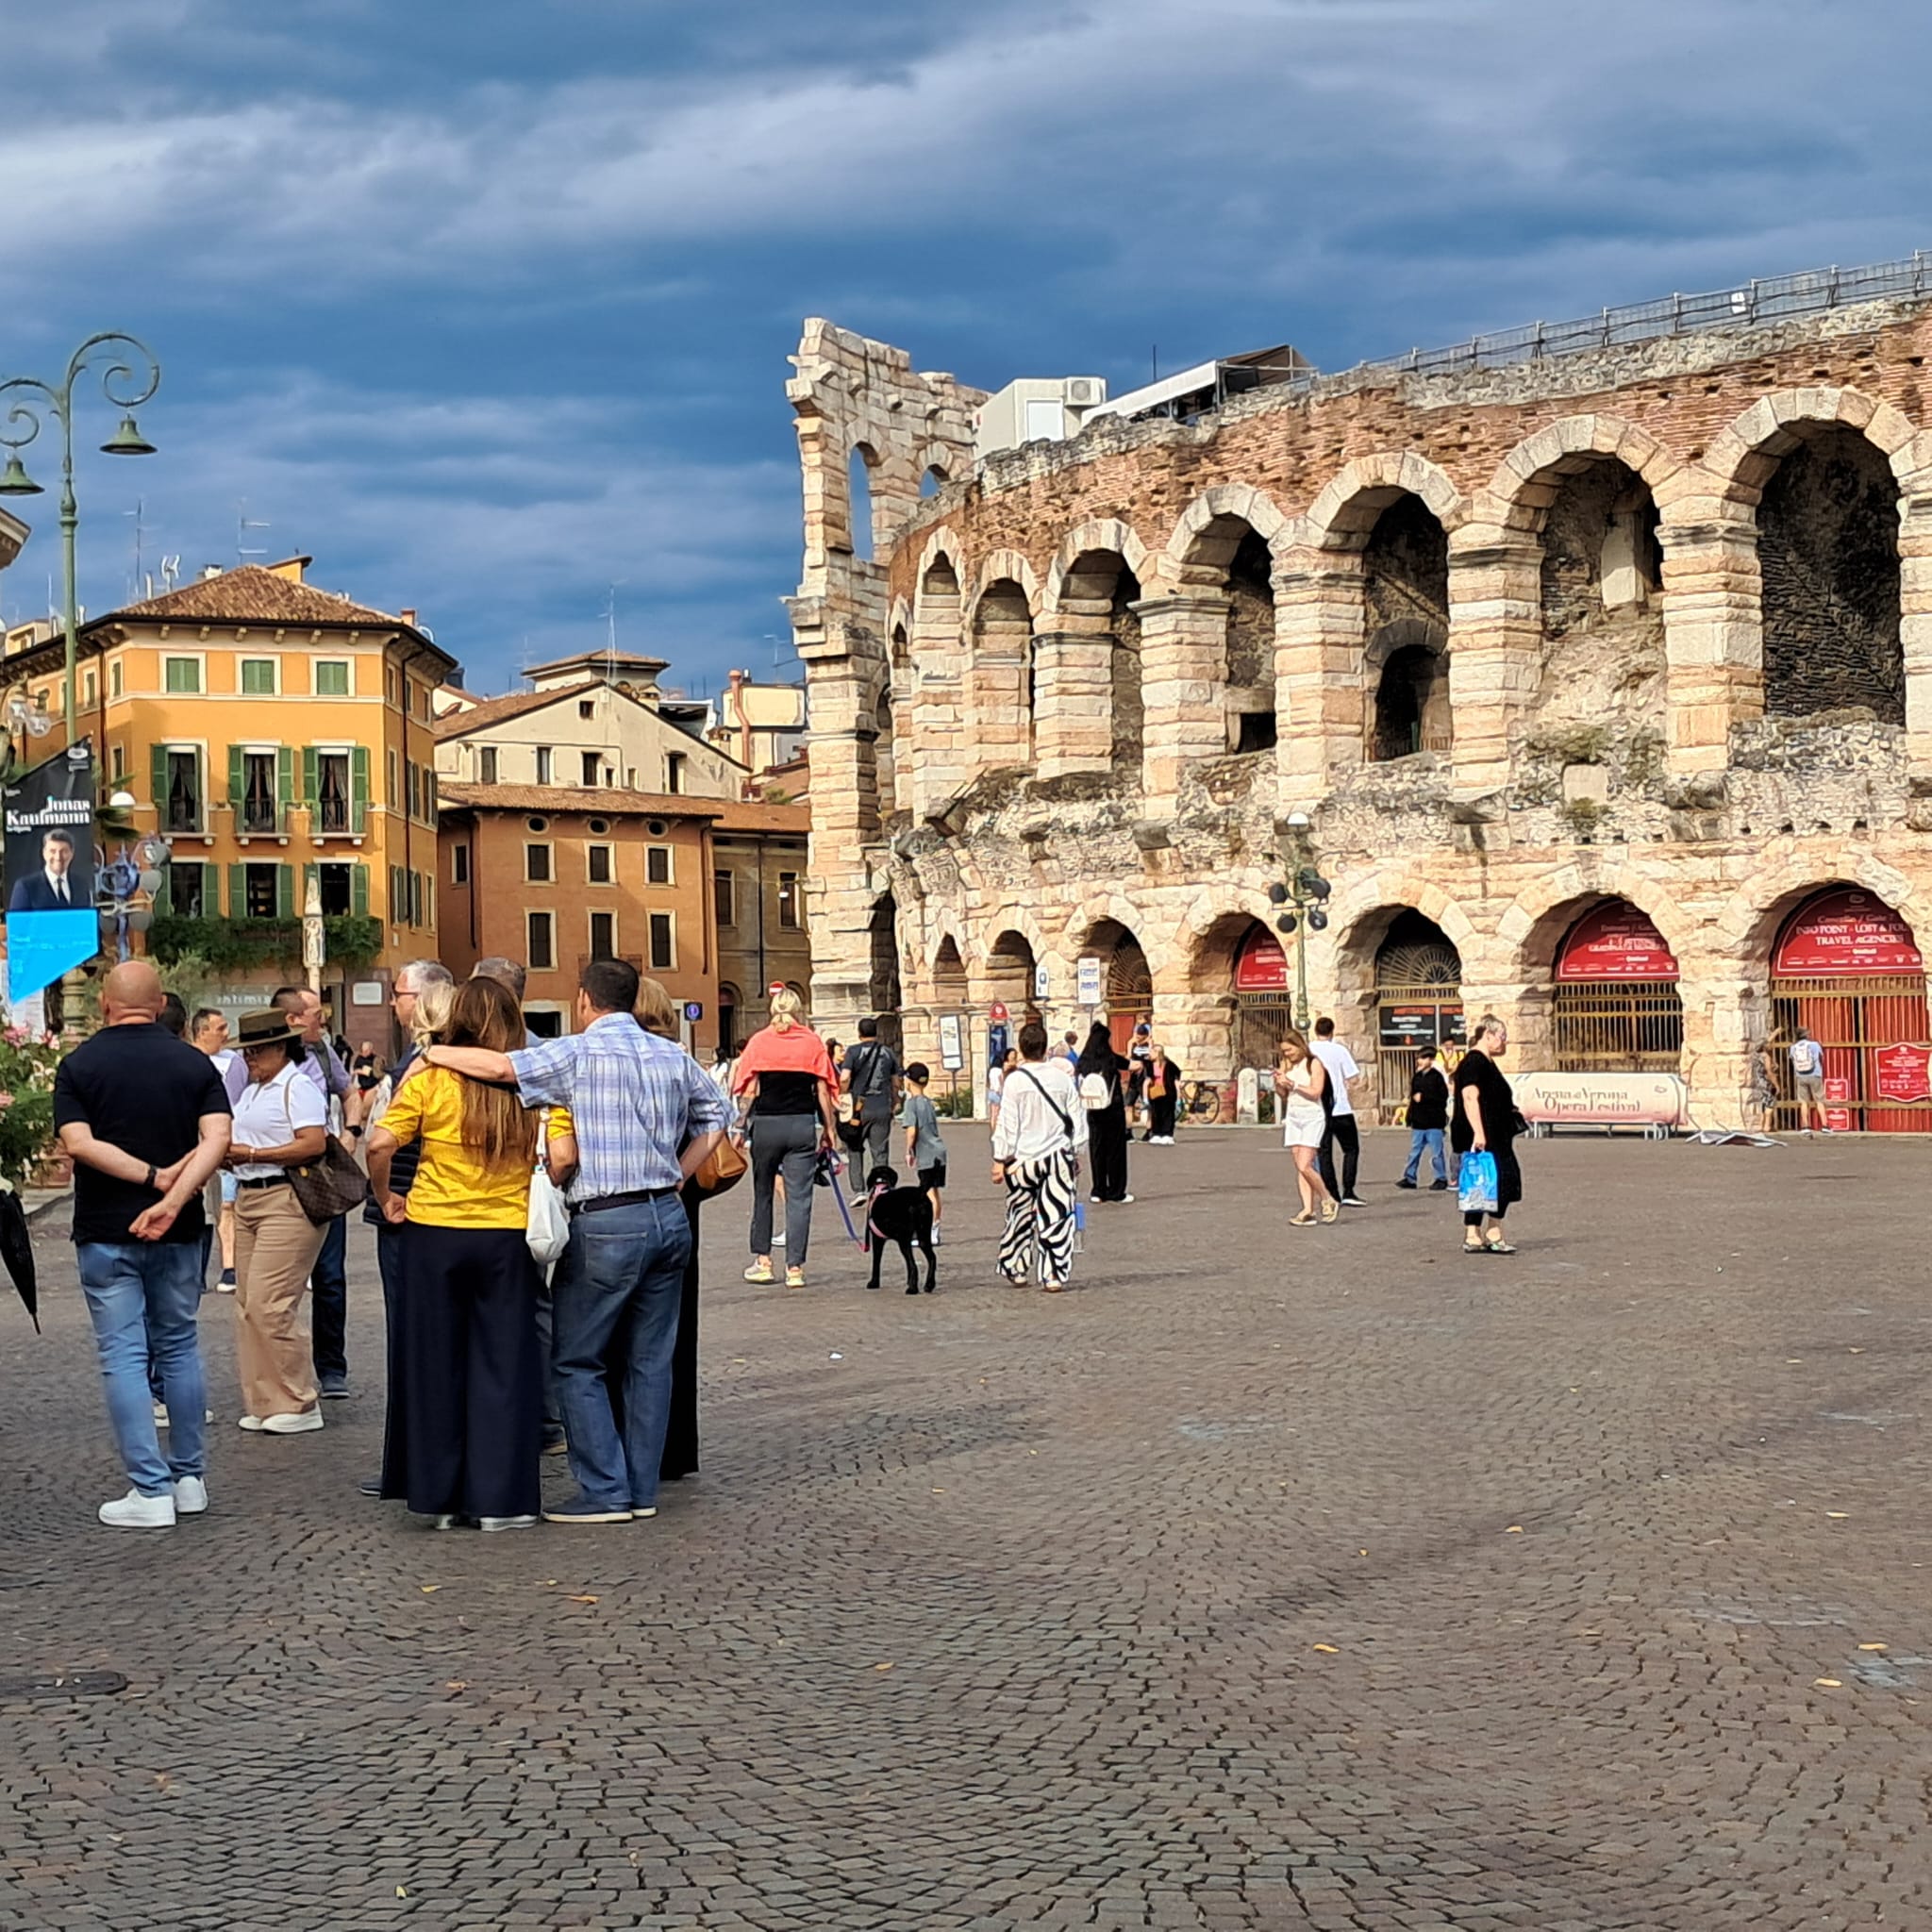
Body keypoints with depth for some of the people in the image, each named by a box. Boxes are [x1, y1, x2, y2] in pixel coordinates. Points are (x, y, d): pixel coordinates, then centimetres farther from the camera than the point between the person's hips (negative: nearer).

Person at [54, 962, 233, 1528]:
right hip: (177, 1233, 3)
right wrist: (173, 1199, -19)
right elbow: (216, 1137, -13)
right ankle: (189, 1480, 18)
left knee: (124, 1357, 0)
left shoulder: (79, 1064, -3)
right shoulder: (194, 1063, 2)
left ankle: (150, 1490, -4)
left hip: (105, 1232, -2)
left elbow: (78, 1142, -15)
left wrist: (155, 1177, -14)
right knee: (179, 1348, 14)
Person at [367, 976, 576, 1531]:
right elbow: (563, 1157, -12)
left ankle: (438, 1495, 16)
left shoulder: (429, 1075, -5)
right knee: (503, 1364, 8)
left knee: (435, 1363, 11)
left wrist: (385, 1199, 4)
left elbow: (381, 1144, -12)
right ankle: (498, 1499, 9)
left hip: (433, 1234, 0)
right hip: (507, 1237, 0)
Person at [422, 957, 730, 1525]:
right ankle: (643, 1488, 15)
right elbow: (714, 1116, 22)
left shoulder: (578, 1053, -8)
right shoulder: (674, 1057, 11)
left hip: (607, 1223, -6)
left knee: (578, 1362, 3)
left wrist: (433, 1053, -4)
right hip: (669, 1218, 6)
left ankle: (605, 1492, 1)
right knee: (650, 1360, 11)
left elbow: (501, 1066, -19)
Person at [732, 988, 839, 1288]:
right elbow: (823, 1091, 2)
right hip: (803, 1125, 0)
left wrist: (741, 1127, 6)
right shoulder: (813, 1042, 2)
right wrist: (830, 1128, 10)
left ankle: (762, 1260, 15)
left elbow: (748, 1091, -1)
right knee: (799, 1197, 2)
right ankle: (795, 1268, 0)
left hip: (766, 1124, 0)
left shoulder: (759, 1041, 1)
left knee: (762, 1193, 14)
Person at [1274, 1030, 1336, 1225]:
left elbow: (1316, 1092, -14)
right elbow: (1282, 1095, 13)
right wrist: (1279, 1083, -7)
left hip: (1312, 1116, -6)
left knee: (1305, 1166, -13)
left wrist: (1293, 1084, -19)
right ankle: (1308, 1210, 0)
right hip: (1293, 1116, 6)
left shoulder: (1314, 1064, -6)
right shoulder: (1286, 1065, 10)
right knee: (1299, 1167, 1)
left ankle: (1328, 1200, 5)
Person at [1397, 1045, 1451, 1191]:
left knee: (1436, 1153, -1)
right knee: (1414, 1152, 10)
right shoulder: (1416, 1077, 10)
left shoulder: (1437, 1076, -8)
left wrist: (1423, 1097, -15)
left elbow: (1443, 1097, -14)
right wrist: (1410, 1118, 11)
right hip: (1418, 1122, 6)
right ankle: (1409, 1178, 16)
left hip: (1434, 1123, -6)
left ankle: (1441, 1179, 8)